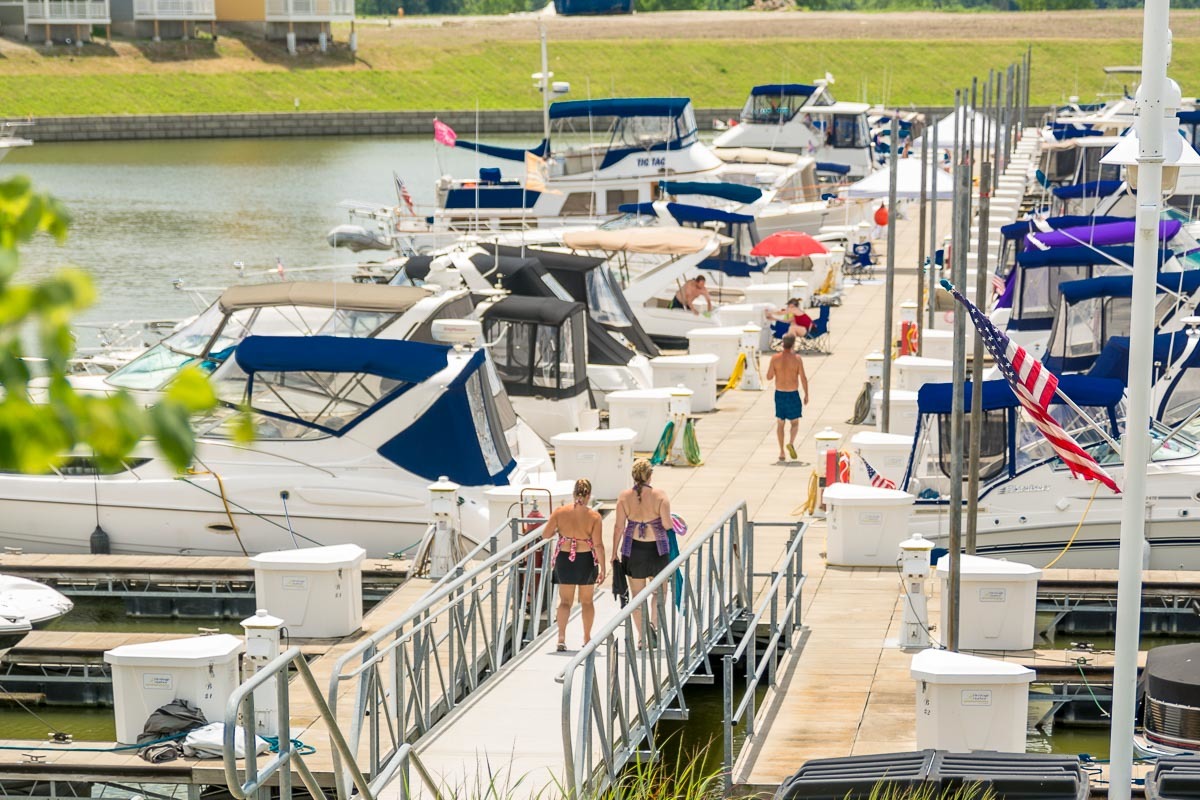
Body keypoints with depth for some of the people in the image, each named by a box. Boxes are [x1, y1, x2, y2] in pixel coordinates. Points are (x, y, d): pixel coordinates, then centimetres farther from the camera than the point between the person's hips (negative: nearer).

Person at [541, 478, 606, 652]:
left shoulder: (559, 512, -8)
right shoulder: (593, 516, -12)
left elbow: (545, 534, -5)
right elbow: (598, 545, -14)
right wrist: (602, 568, -9)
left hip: (564, 559, 1)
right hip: (586, 560, -1)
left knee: (565, 601, 10)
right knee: (587, 601, 17)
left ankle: (561, 637, -7)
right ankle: (587, 638, 25)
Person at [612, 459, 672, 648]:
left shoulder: (624, 497, -6)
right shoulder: (659, 495, -12)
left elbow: (618, 526, -4)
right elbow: (667, 524, -15)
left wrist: (615, 552, 4)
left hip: (633, 549, 2)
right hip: (657, 548, -2)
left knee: (637, 594, 13)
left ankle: (641, 636, 15)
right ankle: (653, 623, -7)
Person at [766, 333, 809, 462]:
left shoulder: (775, 358, -7)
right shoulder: (796, 359, -11)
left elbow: (769, 377, -2)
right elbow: (803, 378, -10)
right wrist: (806, 395, -1)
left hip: (779, 394, 2)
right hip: (793, 394, -2)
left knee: (780, 423, 13)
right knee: (795, 422, 13)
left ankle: (781, 452, 10)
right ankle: (791, 443, -14)